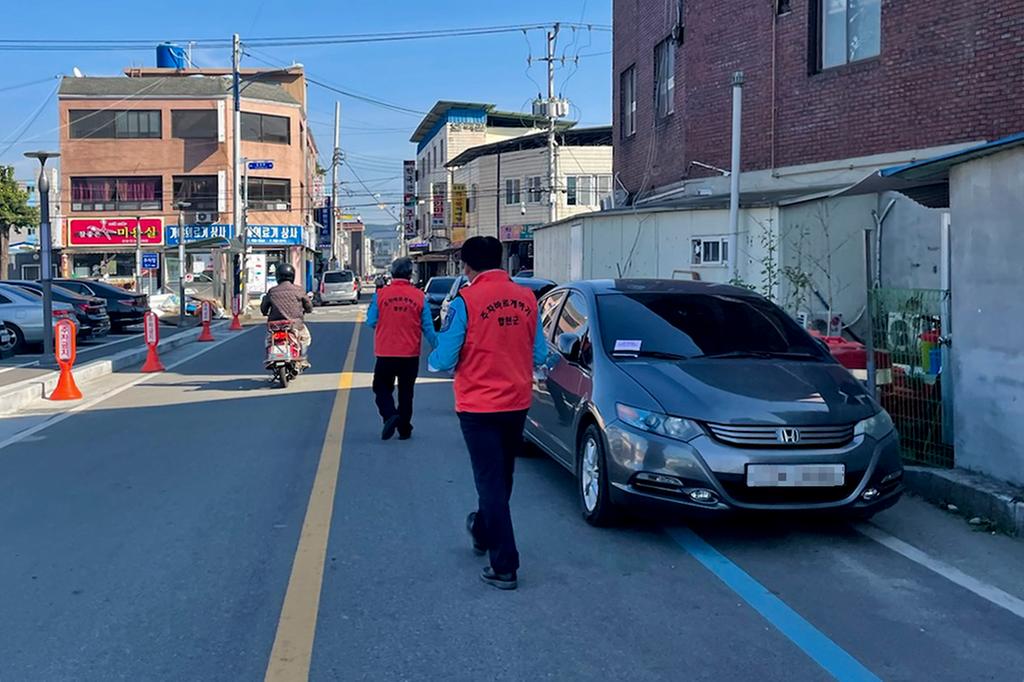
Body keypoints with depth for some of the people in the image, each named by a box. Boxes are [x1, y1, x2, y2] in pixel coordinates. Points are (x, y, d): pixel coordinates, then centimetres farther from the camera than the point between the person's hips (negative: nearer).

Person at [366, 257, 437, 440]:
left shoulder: (380, 294, -8)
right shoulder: (419, 296, -5)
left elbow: (371, 322, -2)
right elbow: (428, 328, -2)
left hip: (385, 354, -1)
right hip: (410, 354, 1)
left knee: (382, 388, 14)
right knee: (406, 392, 14)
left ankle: (390, 415, -10)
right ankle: (404, 429, 17)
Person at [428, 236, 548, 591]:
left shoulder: (465, 302, -14)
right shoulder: (526, 298, -1)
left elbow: (443, 361, -12)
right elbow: (540, 355, 5)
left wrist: (435, 357, 10)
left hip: (479, 407, -5)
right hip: (517, 403, 5)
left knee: (491, 482, 2)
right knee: (501, 478, 22)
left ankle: (504, 567, 2)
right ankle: (482, 531, 45)